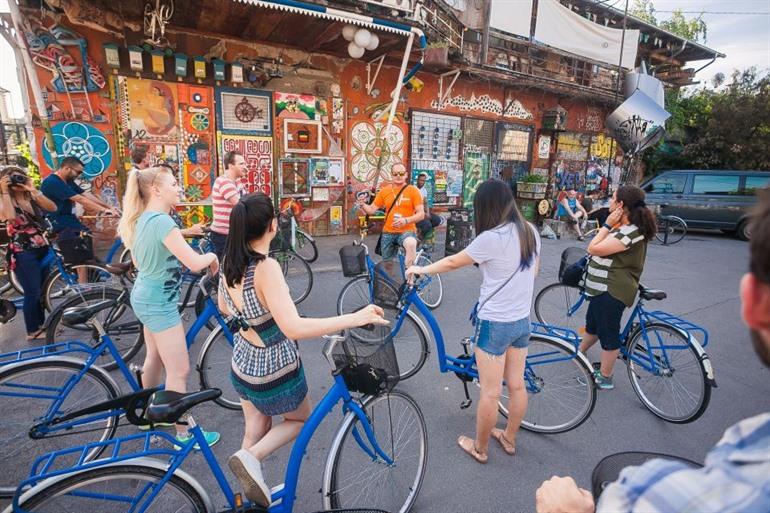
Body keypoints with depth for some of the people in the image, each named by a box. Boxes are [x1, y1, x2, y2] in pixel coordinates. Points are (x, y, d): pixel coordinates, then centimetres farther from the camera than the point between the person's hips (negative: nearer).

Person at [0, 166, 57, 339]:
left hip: (42, 249, 5)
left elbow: (52, 207, -12)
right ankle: (33, 331, 11)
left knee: (42, 290, 13)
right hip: (22, 253, -5)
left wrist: (32, 189, -16)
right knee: (33, 292, -3)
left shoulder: (32, 197, 6)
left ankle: (41, 324, 28)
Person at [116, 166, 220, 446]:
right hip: (160, 302, -10)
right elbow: (194, 263, -31)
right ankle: (183, 434, 13)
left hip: (144, 296, 10)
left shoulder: (140, 218, 5)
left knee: (155, 357, 26)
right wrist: (212, 256, -11)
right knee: (179, 371, 0)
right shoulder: (162, 221, -25)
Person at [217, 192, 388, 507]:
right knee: (300, 421, 24)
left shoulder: (229, 263, -7)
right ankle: (251, 458, 5)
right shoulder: (266, 268, -32)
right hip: (275, 373, -7)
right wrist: (355, 318, -38)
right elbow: (293, 328, -41)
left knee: (255, 432, 27)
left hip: (242, 365, 7)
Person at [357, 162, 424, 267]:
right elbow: (372, 209, 5)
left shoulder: (413, 191, -4)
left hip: (407, 231, -4)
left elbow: (421, 214, -8)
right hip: (388, 233, 4)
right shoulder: (384, 191, 5)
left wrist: (406, 220, -24)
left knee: (411, 244, -38)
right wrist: (363, 205, -16)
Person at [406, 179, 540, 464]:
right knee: (517, 385, 20)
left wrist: (421, 269, 5)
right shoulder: (531, 232, 0)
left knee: (490, 393, 8)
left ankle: (479, 448, 28)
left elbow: (453, 262, -10)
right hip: (522, 320, 8)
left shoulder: (491, 238, -22)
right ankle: (509, 439, 40)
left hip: (495, 323, -7)